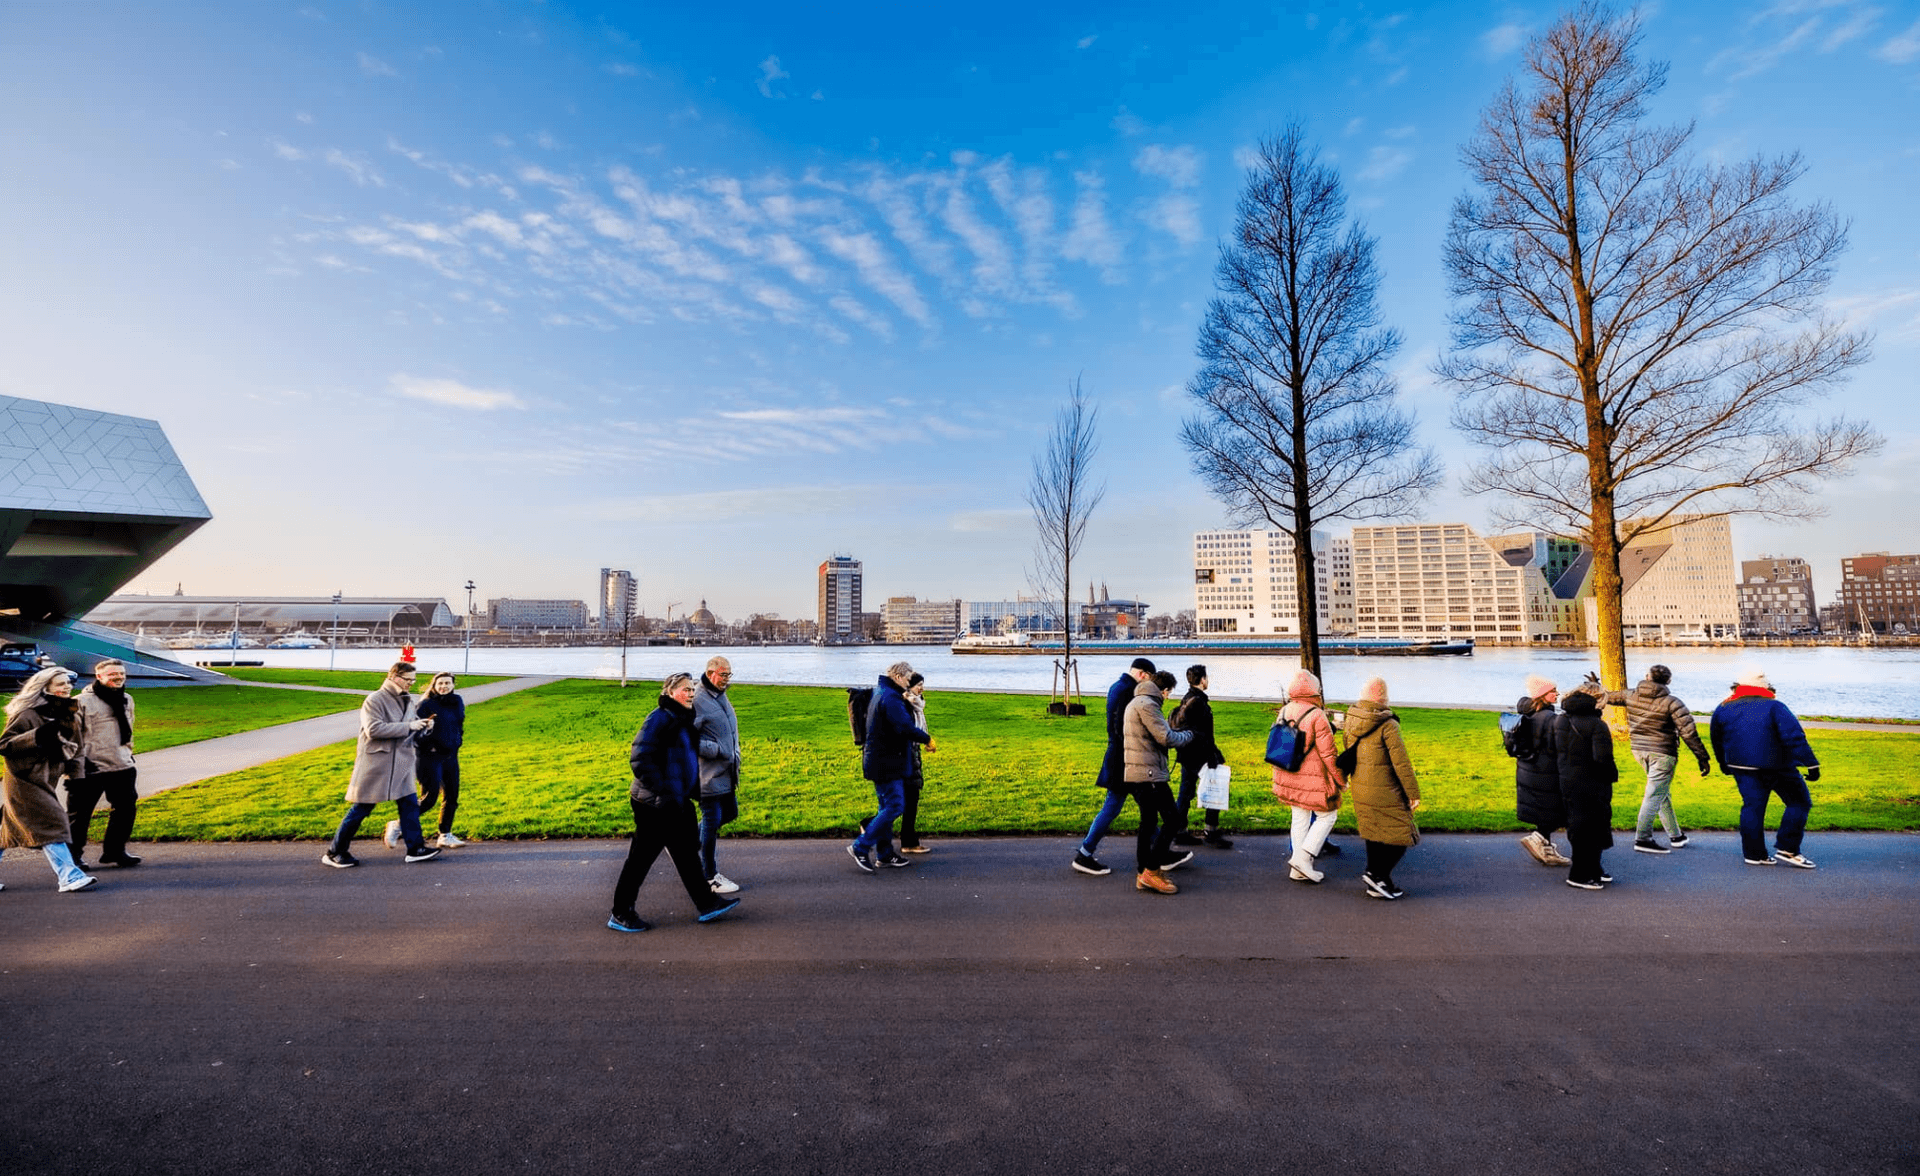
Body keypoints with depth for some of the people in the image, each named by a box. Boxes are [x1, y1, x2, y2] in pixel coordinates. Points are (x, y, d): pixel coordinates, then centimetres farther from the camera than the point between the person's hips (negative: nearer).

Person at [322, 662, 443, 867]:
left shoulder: (407, 701, 13)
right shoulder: (374, 700, -10)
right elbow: (374, 729, -22)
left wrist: (423, 727, -1)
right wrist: (409, 726, -23)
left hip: (401, 764, 7)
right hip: (375, 764, -7)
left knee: (410, 804, 5)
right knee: (361, 808, 2)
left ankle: (415, 848, 10)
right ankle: (334, 852, 19)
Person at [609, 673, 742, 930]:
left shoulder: (684, 719, 12)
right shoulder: (660, 718, -17)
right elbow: (639, 759, -23)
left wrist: (694, 791, 19)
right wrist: (662, 791, -24)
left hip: (678, 802, 9)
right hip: (655, 804, -9)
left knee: (687, 853, 14)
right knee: (641, 858, 4)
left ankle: (706, 905, 22)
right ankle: (620, 915, 20)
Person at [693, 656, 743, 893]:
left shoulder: (721, 696, 11)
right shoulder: (697, 700, -18)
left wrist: (735, 755, 13)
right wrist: (717, 750, -20)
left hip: (726, 773, 9)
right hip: (708, 774, -9)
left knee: (729, 813, 18)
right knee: (712, 821, 1)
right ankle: (710, 877, 15)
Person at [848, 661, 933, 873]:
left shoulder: (879, 692, 15)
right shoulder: (890, 697, -19)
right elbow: (905, 727, -27)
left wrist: (904, 701, 8)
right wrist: (927, 739, -14)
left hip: (881, 760, 11)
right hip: (886, 762, -11)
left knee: (886, 807, 15)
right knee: (894, 806, -8)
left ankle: (884, 854, 22)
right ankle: (860, 848, -3)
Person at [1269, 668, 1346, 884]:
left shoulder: (1284, 712, 2)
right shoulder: (1317, 715, -19)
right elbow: (1328, 753, -16)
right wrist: (1341, 779, -3)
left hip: (1288, 776, 7)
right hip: (1313, 779, -7)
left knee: (1300, 819, 15)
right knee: (1327, 815, 12)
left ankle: (1299, 870, 19)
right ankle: (1302, 857, 3)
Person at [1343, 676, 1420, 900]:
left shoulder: (1350, 721, 4)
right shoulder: (1388, 725, -19)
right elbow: (1401, 762, -17)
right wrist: (1413, 793, -9)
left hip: (1360, 789, 7)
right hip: (1385, 792, -7)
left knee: (1374, 834, 17)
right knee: (1401, 834, 7)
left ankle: (1377, 882, 22)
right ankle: (1377, 874, 1)